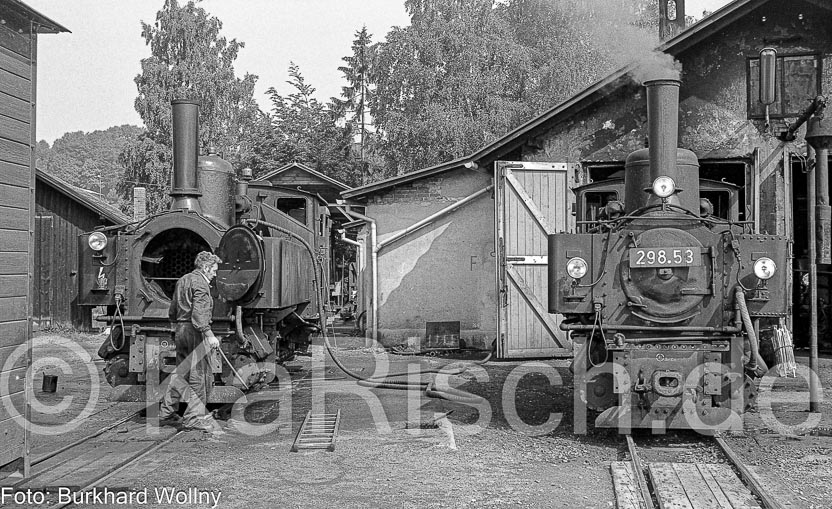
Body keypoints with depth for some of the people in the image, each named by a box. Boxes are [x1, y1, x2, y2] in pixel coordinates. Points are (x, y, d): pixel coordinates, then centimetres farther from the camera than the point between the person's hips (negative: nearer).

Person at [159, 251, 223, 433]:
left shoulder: (182, 281, 19)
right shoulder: (200, 283, -11)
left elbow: (172, 312, 25)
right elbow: (199, 312, -23)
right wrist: (209, 334, -29)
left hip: (180, 330, 9)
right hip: (195, 331, -9)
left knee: (180, 373, 15)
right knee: (199, 375, -5)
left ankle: (166, 414, 20)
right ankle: (195, 417, -6)